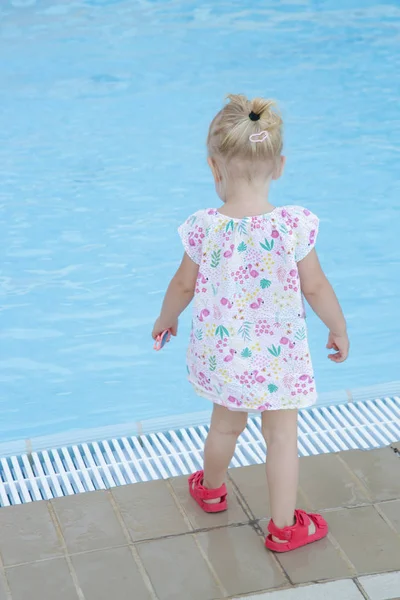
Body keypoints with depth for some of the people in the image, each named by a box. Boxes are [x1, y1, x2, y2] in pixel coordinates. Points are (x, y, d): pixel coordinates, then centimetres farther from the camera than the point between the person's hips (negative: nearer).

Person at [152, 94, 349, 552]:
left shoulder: (204, 227, -16)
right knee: (281, 435, 13)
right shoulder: (295, 225, -21)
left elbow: (183, 286, -3)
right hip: (278, 356, -2)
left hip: (222, 354, 3)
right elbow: (315, 288, -11)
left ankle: (211, 488, 51)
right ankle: (283, 527, 23)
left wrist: (165, 319, 18)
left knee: (225, 425, 26)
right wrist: (339, 330, 7)